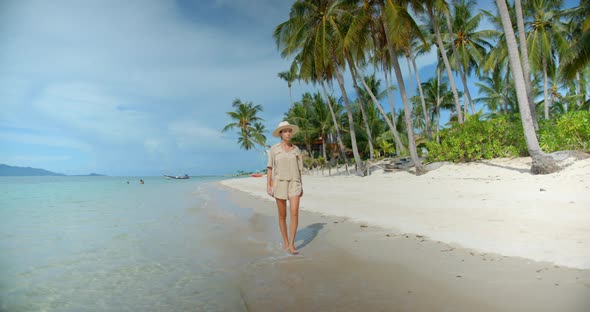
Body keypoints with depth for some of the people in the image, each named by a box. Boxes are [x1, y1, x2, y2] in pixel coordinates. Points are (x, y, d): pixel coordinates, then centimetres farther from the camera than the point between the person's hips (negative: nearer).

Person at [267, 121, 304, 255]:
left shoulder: (296, 150, 8)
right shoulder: (274, 149, 1)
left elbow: (298, 169, 12)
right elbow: (270, 168, 0)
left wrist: (301, 186, 10)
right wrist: (268, 186, -8)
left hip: (294, 184, 2)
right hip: (279, 183, -1)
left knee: (294, 213, -14)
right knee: (282, 215, 5)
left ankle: (291, 245, -8)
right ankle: (285, 242, 23)